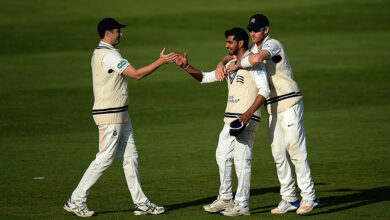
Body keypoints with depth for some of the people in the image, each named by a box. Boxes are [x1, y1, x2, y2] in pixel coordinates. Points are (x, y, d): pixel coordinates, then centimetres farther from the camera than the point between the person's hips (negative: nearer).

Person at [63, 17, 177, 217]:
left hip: (120, 115, 11)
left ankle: (141, 203, 10)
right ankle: (76, 201, 0)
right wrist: (161, 61, -18)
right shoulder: (109, 55, -18)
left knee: (130, 157, 9)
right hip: (110, 116, -11)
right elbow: (136, 74, -22)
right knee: (105, 158, -6)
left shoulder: (99, 53, 15)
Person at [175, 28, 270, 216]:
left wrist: (249, 113, -28)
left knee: (241, 160, -8)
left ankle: (242, 205, -4)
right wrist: (186, 67, 7)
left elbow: (264, 90, -18)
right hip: (230, 119, 9)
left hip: (247, 120, -9)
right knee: (222, 157, 11)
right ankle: (225, 199, 22)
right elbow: (206, 77, 22)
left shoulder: (254, 62, -8)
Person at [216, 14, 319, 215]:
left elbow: (257, 59, -32)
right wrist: (222, 64, -3)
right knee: (278, 153, 6)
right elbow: (233, 56, 21)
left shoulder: (272, 44, -13)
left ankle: (309, 196, -6)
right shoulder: (252, 48, 14)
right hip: (272, 108, 9)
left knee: (296, 150, -10)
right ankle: (289, 198, 11)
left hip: (289, 103, -9)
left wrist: (236, 66, -18)